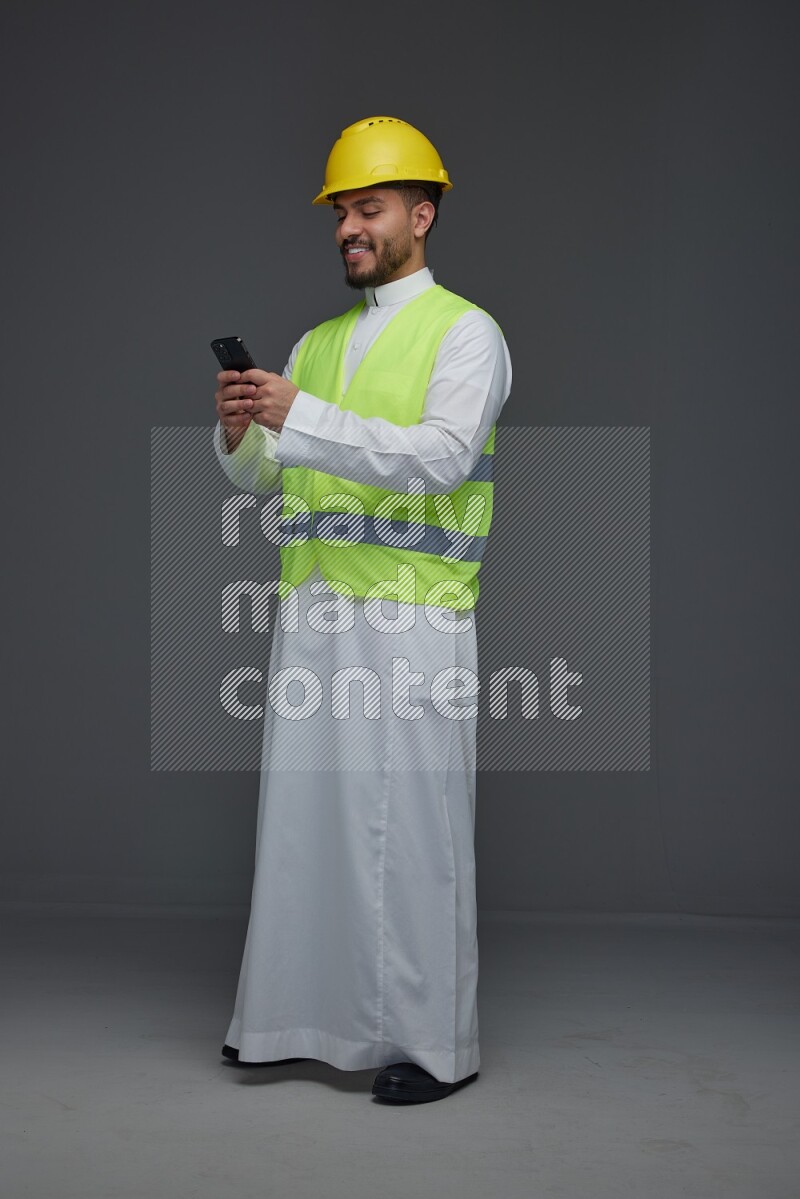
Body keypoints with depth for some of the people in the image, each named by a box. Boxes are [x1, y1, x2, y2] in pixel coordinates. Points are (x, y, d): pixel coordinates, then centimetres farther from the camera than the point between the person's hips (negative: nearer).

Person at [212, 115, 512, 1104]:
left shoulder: (465, 333, -1)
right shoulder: (317, 343, 19)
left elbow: (440, 456, -18)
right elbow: (258, 475, 15)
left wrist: (302, 416, -25)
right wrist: (238, 429, -8)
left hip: (410, 615, -6)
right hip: (311, 609, 6)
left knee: (412, 821, -4)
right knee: (304, 808, 8)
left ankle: (434, 1042, 7)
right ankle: (309, 1017, 20)